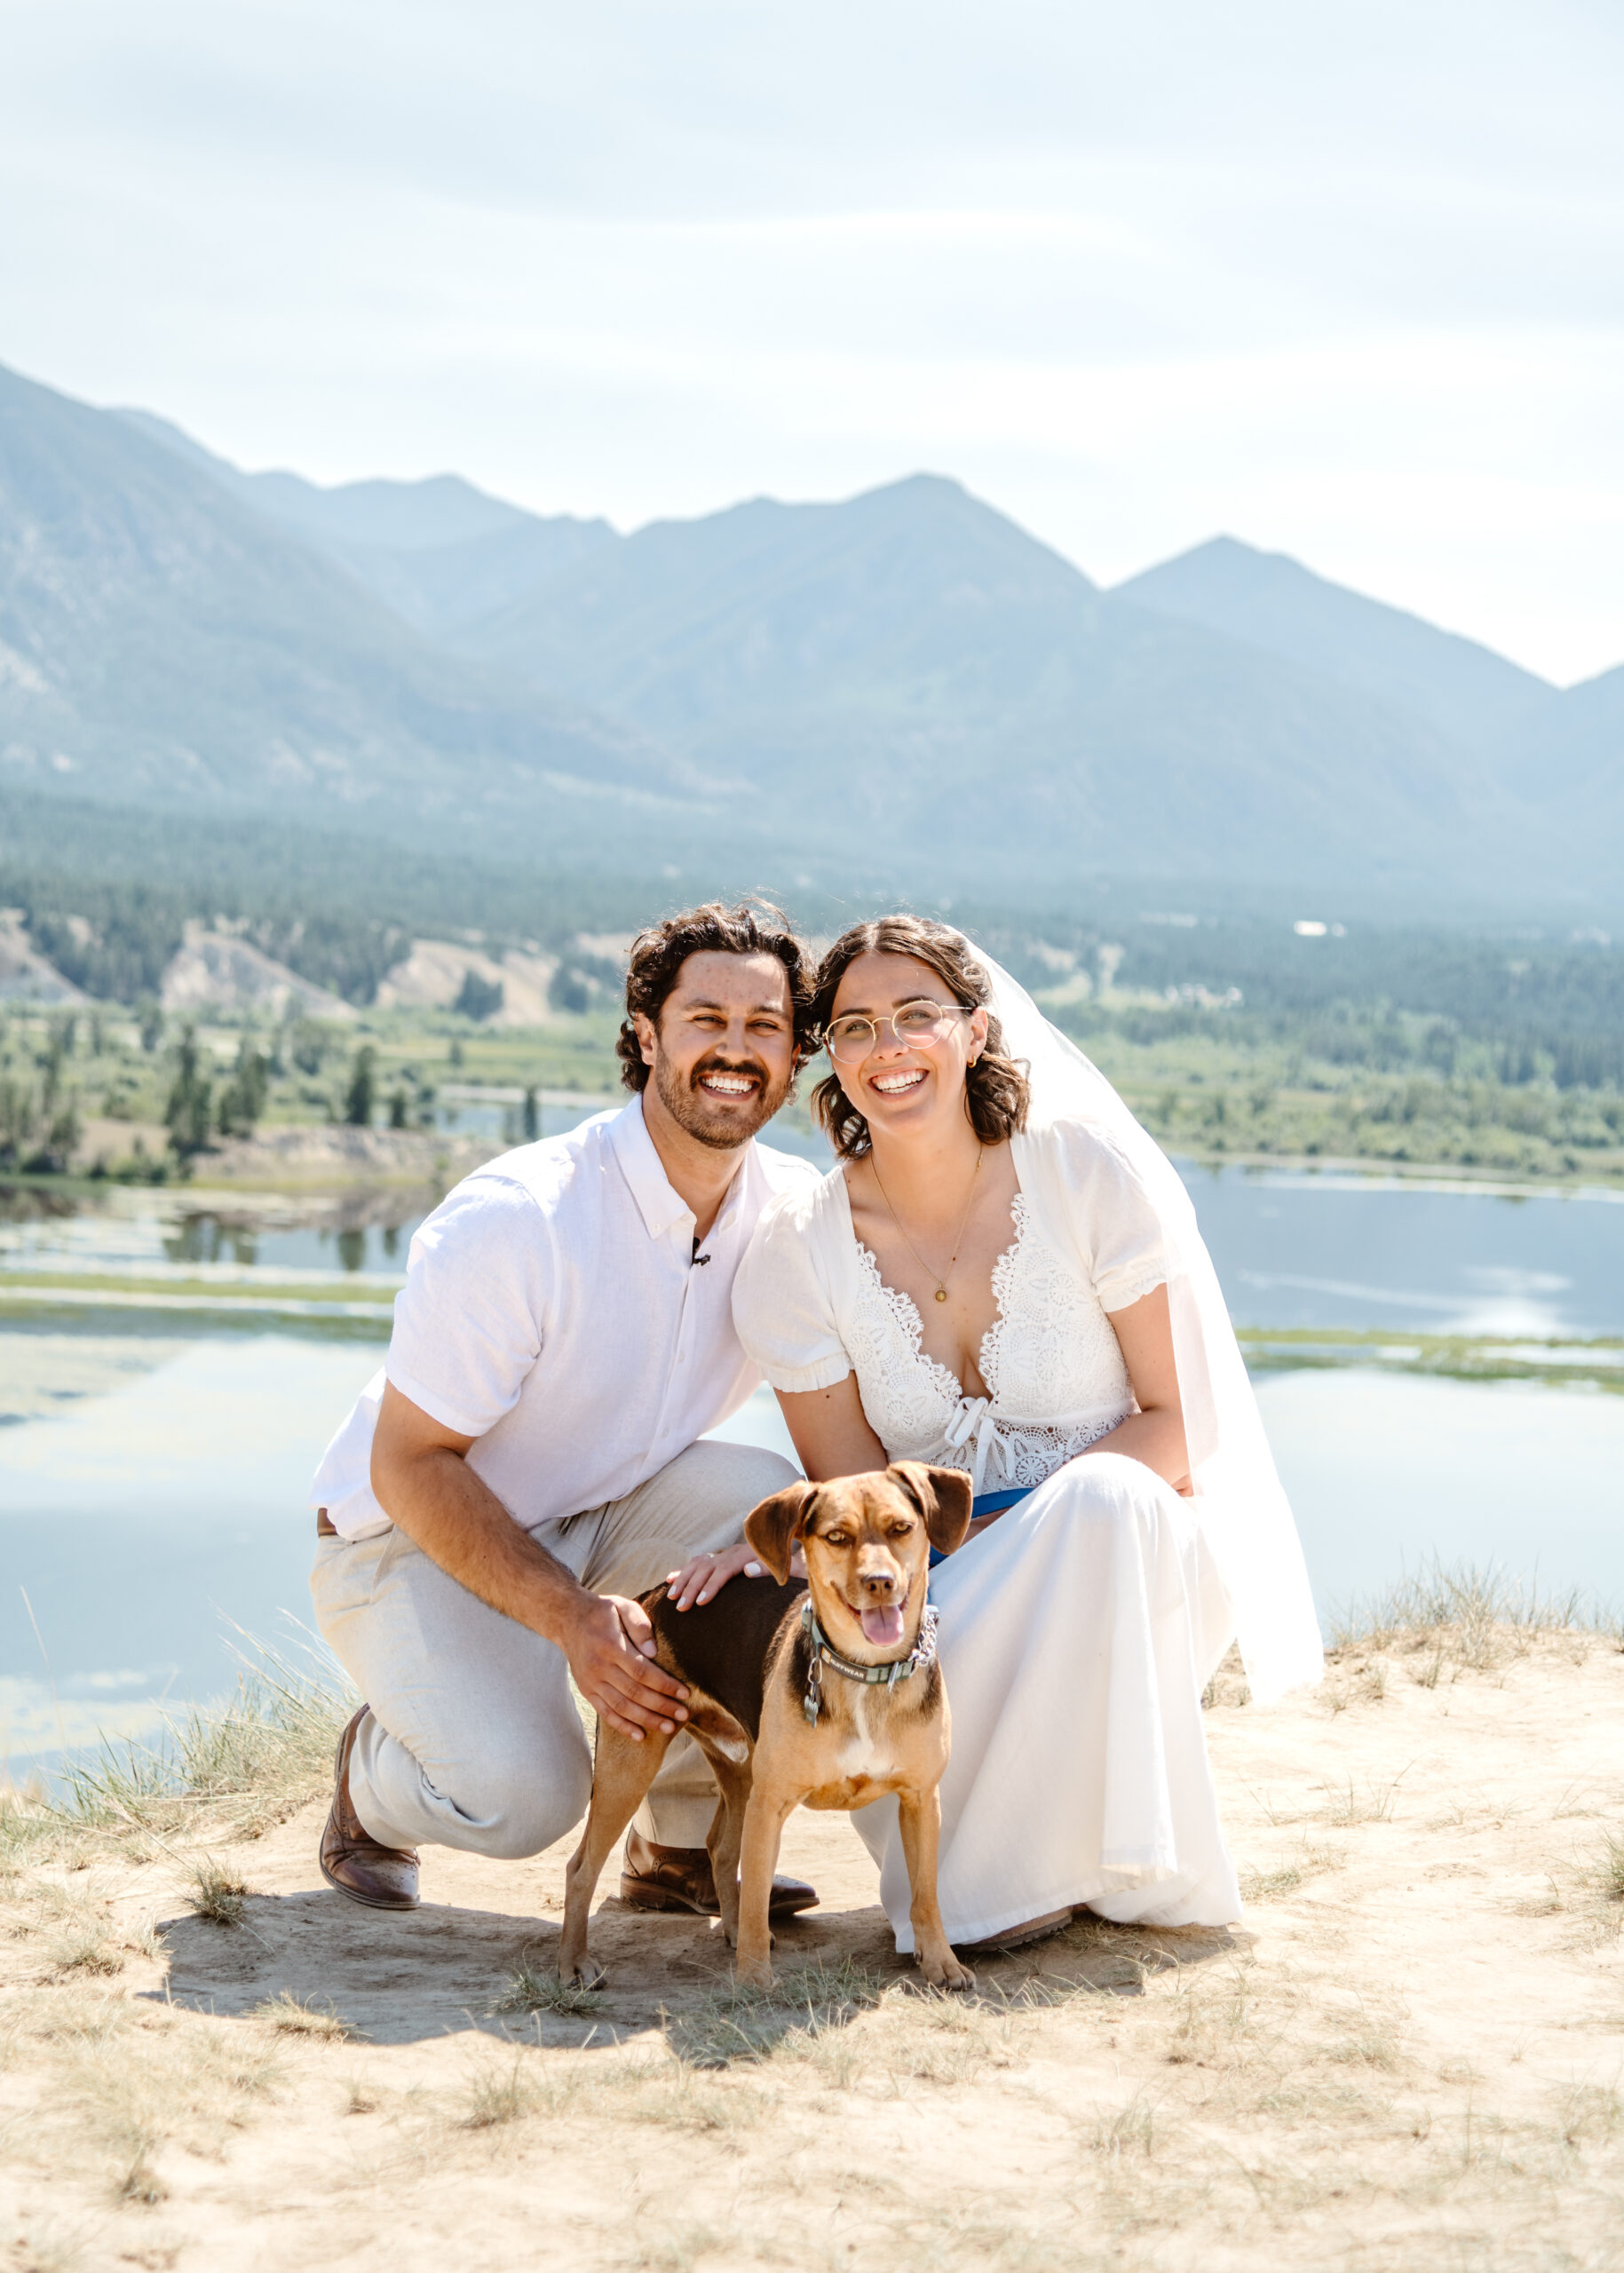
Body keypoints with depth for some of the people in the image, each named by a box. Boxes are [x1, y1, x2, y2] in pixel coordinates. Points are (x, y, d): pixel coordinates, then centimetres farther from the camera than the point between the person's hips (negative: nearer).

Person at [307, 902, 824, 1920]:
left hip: (606, 1512, 6)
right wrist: (571, 1617, -33)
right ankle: (376, 1779, 8)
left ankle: (682, 1842, -5)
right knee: (521, 1795, -30)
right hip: (416, 1536, -5)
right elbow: (410, 1464, -22)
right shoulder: (514, 1220, -28)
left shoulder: (797, 1213, -10)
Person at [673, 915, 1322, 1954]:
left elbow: (1175, 1423, -11)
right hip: (942, 1591, 2)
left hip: (1128, 1550, -1)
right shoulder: (798, 1252, -7)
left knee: (1098, 1498, -37)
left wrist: (1004, 1535, -25)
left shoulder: (1090, 1169, -13)